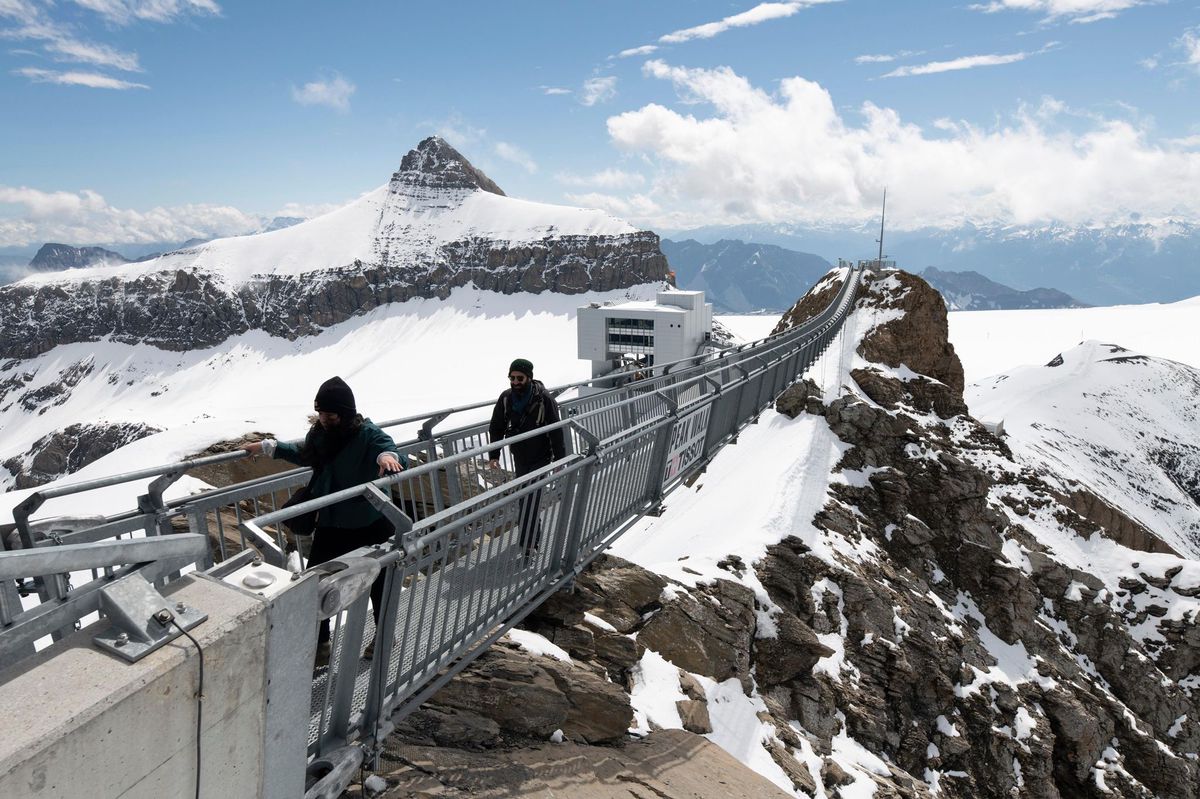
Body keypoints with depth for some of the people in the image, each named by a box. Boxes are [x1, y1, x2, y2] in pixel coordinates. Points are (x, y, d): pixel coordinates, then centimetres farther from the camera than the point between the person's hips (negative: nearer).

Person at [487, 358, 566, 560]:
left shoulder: (544, 399, -19)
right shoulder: (506, 398, -6)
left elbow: (556, 431, -14)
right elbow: (496, 427, 2)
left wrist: (559, 459, -12)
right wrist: (493, 455, -5)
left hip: (540, 458, -5)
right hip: (519, 458, 5)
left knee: (530, 503, -10)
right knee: (524, 500, 16)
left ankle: (528, 547, -4)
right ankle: (535, 537, 35)